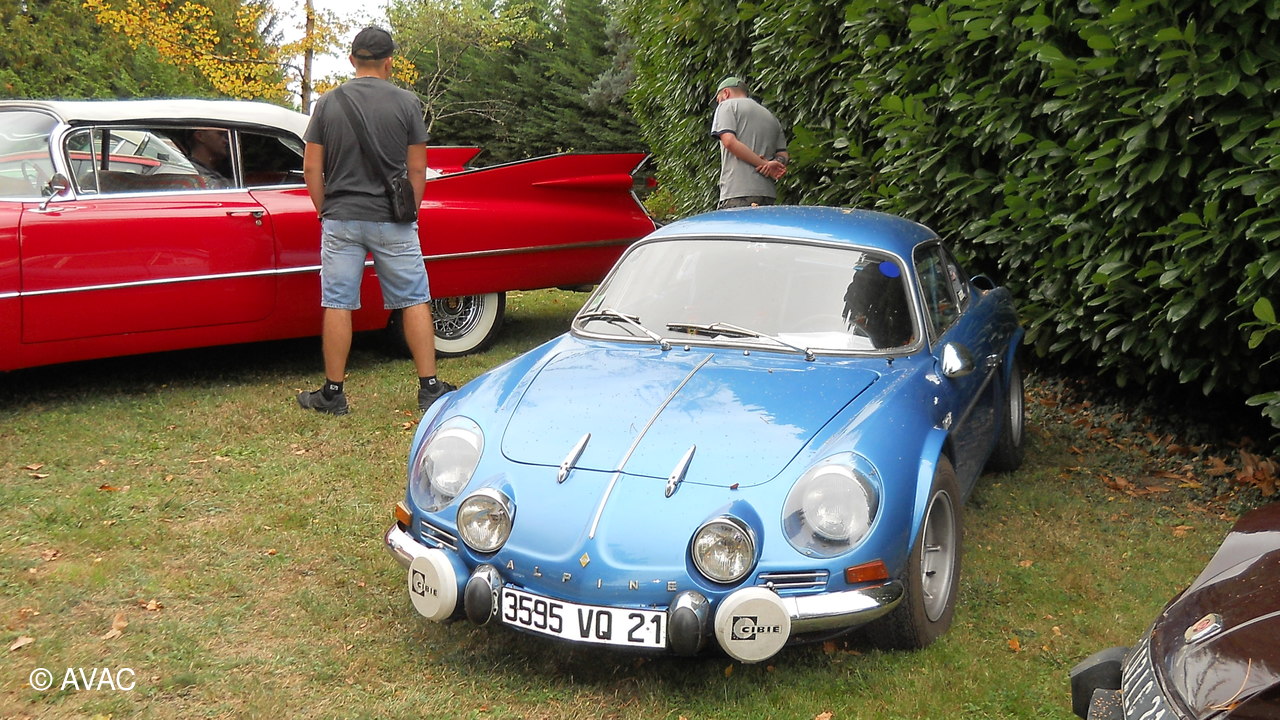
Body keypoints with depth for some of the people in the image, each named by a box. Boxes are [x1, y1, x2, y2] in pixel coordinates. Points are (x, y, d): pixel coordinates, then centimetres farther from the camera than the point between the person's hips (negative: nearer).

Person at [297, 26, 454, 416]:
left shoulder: (328, 103, 2)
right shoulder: (406, 102, -3)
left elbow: (311, 168, 2)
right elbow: (417, 169, -1)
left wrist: (325, 211, 13)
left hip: (341, 219, 1)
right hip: (392, 222, -1)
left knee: (337, 305, 6)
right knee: (415, 301, 7)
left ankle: (333, 392, 12)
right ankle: (429, 387, 8)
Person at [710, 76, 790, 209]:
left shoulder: (727, 105, 8)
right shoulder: (771, 117, 28)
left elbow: (729, 141, -8)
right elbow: (783, 154, 19)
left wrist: (764, 164, -8)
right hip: (768, 194, 7)